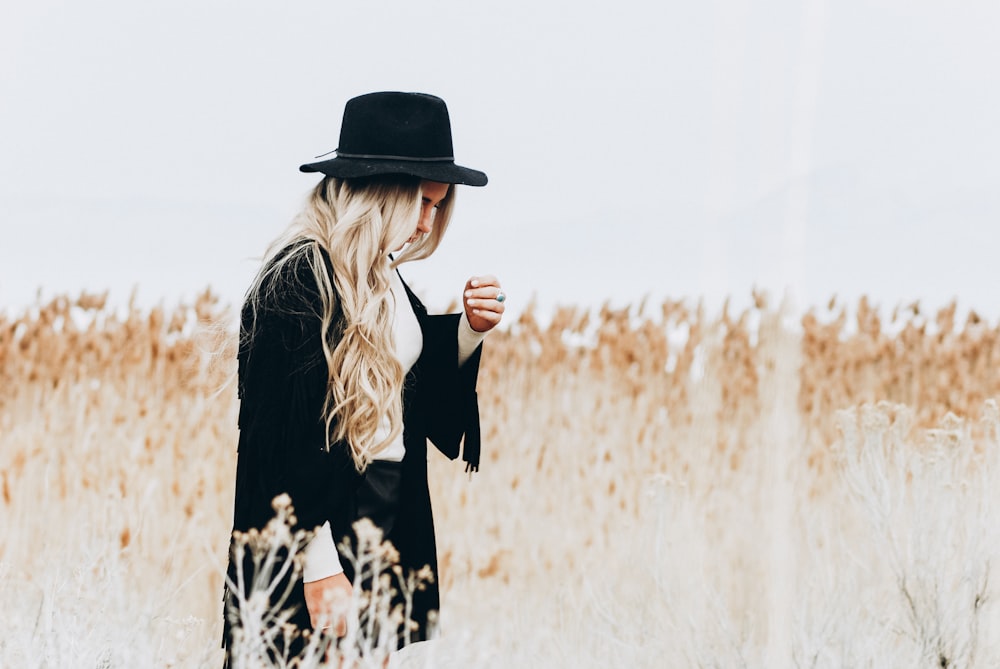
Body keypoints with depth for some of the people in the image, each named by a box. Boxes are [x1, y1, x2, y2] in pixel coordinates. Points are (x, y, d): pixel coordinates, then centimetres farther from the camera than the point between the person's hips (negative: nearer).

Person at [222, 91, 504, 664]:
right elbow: (287, 438, -20)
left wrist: (470, 329, 2)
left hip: (391, 524, 9)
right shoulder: (299, 279, -16)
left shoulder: (382, 276, 11)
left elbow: (423, 379, 21)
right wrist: (319, 565, -23)